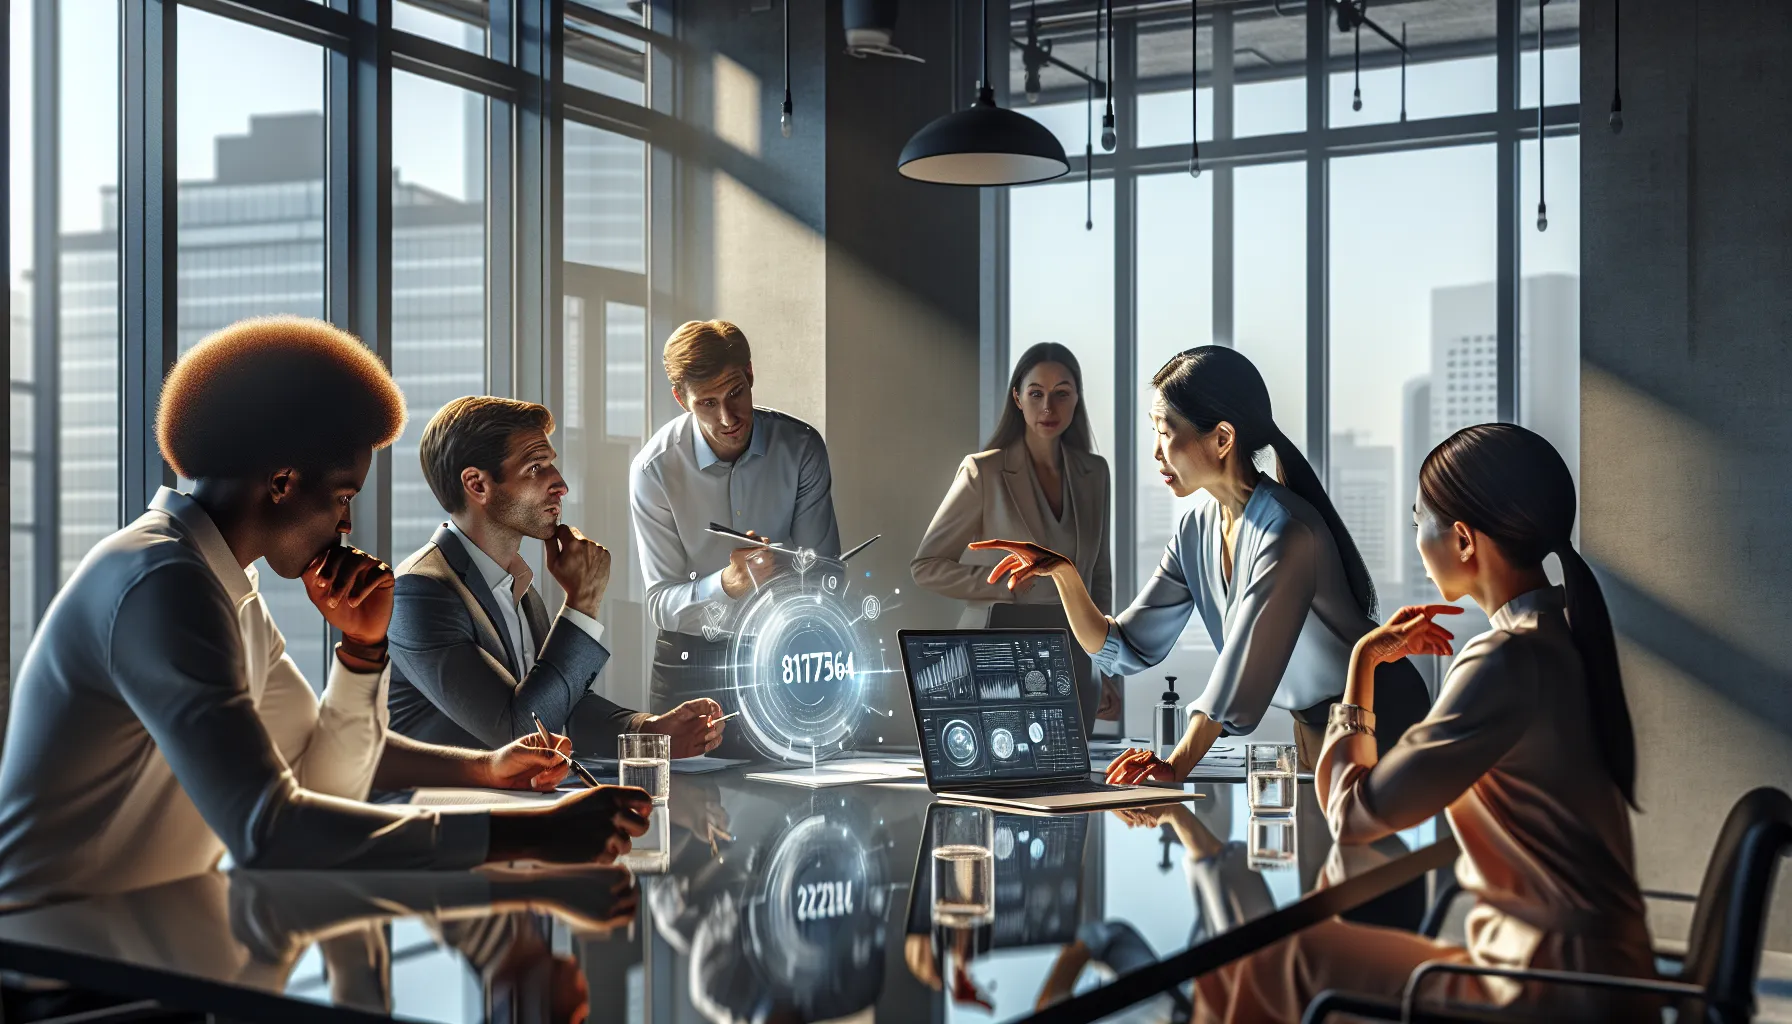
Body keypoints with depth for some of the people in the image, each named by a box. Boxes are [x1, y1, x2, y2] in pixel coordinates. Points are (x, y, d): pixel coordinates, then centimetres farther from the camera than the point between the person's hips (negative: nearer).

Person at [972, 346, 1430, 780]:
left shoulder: (1287, 533, -27)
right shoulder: (1197, 529, -2)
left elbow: (1243, 670, -33)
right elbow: (1124, 651, -3)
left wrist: (1179, 763, -41)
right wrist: (1064, 574, -17)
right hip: (1312, 723, 7)